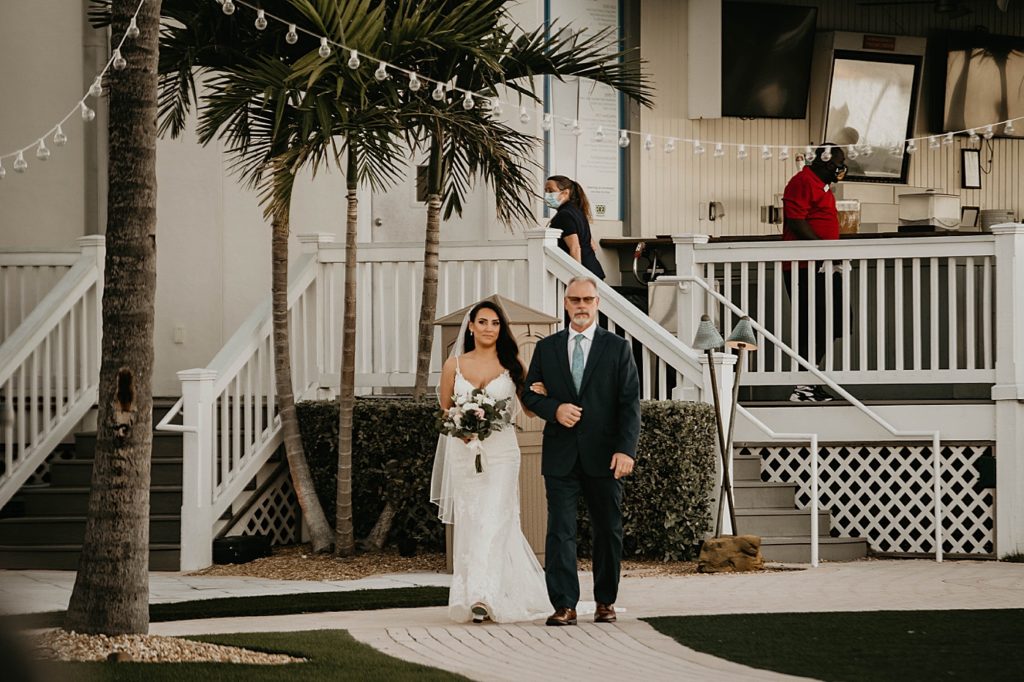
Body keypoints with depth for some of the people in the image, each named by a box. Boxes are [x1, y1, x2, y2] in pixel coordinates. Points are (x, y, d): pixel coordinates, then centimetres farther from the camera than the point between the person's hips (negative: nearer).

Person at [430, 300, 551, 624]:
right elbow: (444, 410, 14)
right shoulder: (454, 365, 8)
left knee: (494, 521, -12)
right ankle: (473, 595, 12)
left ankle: (483, 597, -18)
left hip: (501, 451, -2)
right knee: (468, 522, 3)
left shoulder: (511, 364, 4)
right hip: (463, 451, 2)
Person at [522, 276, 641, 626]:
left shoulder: (618, 347, 4)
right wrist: (554, 409, -11)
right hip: (560, 456, 1)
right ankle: (564, 606, -7)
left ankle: (606, 601, 18)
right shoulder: (547, 348, 10)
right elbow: (530, 393, 12)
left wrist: (626, 449, -12)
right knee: (560, 529, -6)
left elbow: (630, 403, -2)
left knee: (608, 529, 7)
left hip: (603, 456, -1)